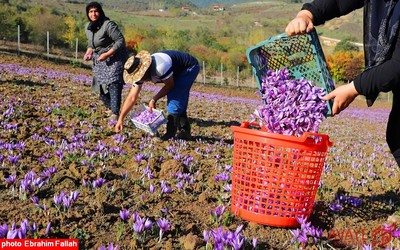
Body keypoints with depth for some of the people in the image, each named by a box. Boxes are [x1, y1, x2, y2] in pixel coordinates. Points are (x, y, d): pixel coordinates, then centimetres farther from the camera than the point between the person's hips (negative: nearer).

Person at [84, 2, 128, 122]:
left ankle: (115, 113, -25)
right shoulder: (88, 27, 4)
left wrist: (106, 54, -26)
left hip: (115, 58, -8)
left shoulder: (108, 25, -22)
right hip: (99, 59, 8)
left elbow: (120, 41, -23)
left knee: (113, 84, -19)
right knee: (101, 84, 10)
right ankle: (109, 108, 27)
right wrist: (88, 52, -3)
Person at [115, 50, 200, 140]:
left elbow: (170, 85, -21)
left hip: (190, 67, -8)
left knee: (174, 97, -17)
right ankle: (185, 132, 17)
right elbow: (132, 97, -10)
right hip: (178, 72, 8)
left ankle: (171, 133, -11)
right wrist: (120, 119, -12)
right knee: (179, 100, 6)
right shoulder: (139, 72, -12)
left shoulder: (160, 66, -38)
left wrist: (154, 99, -18)